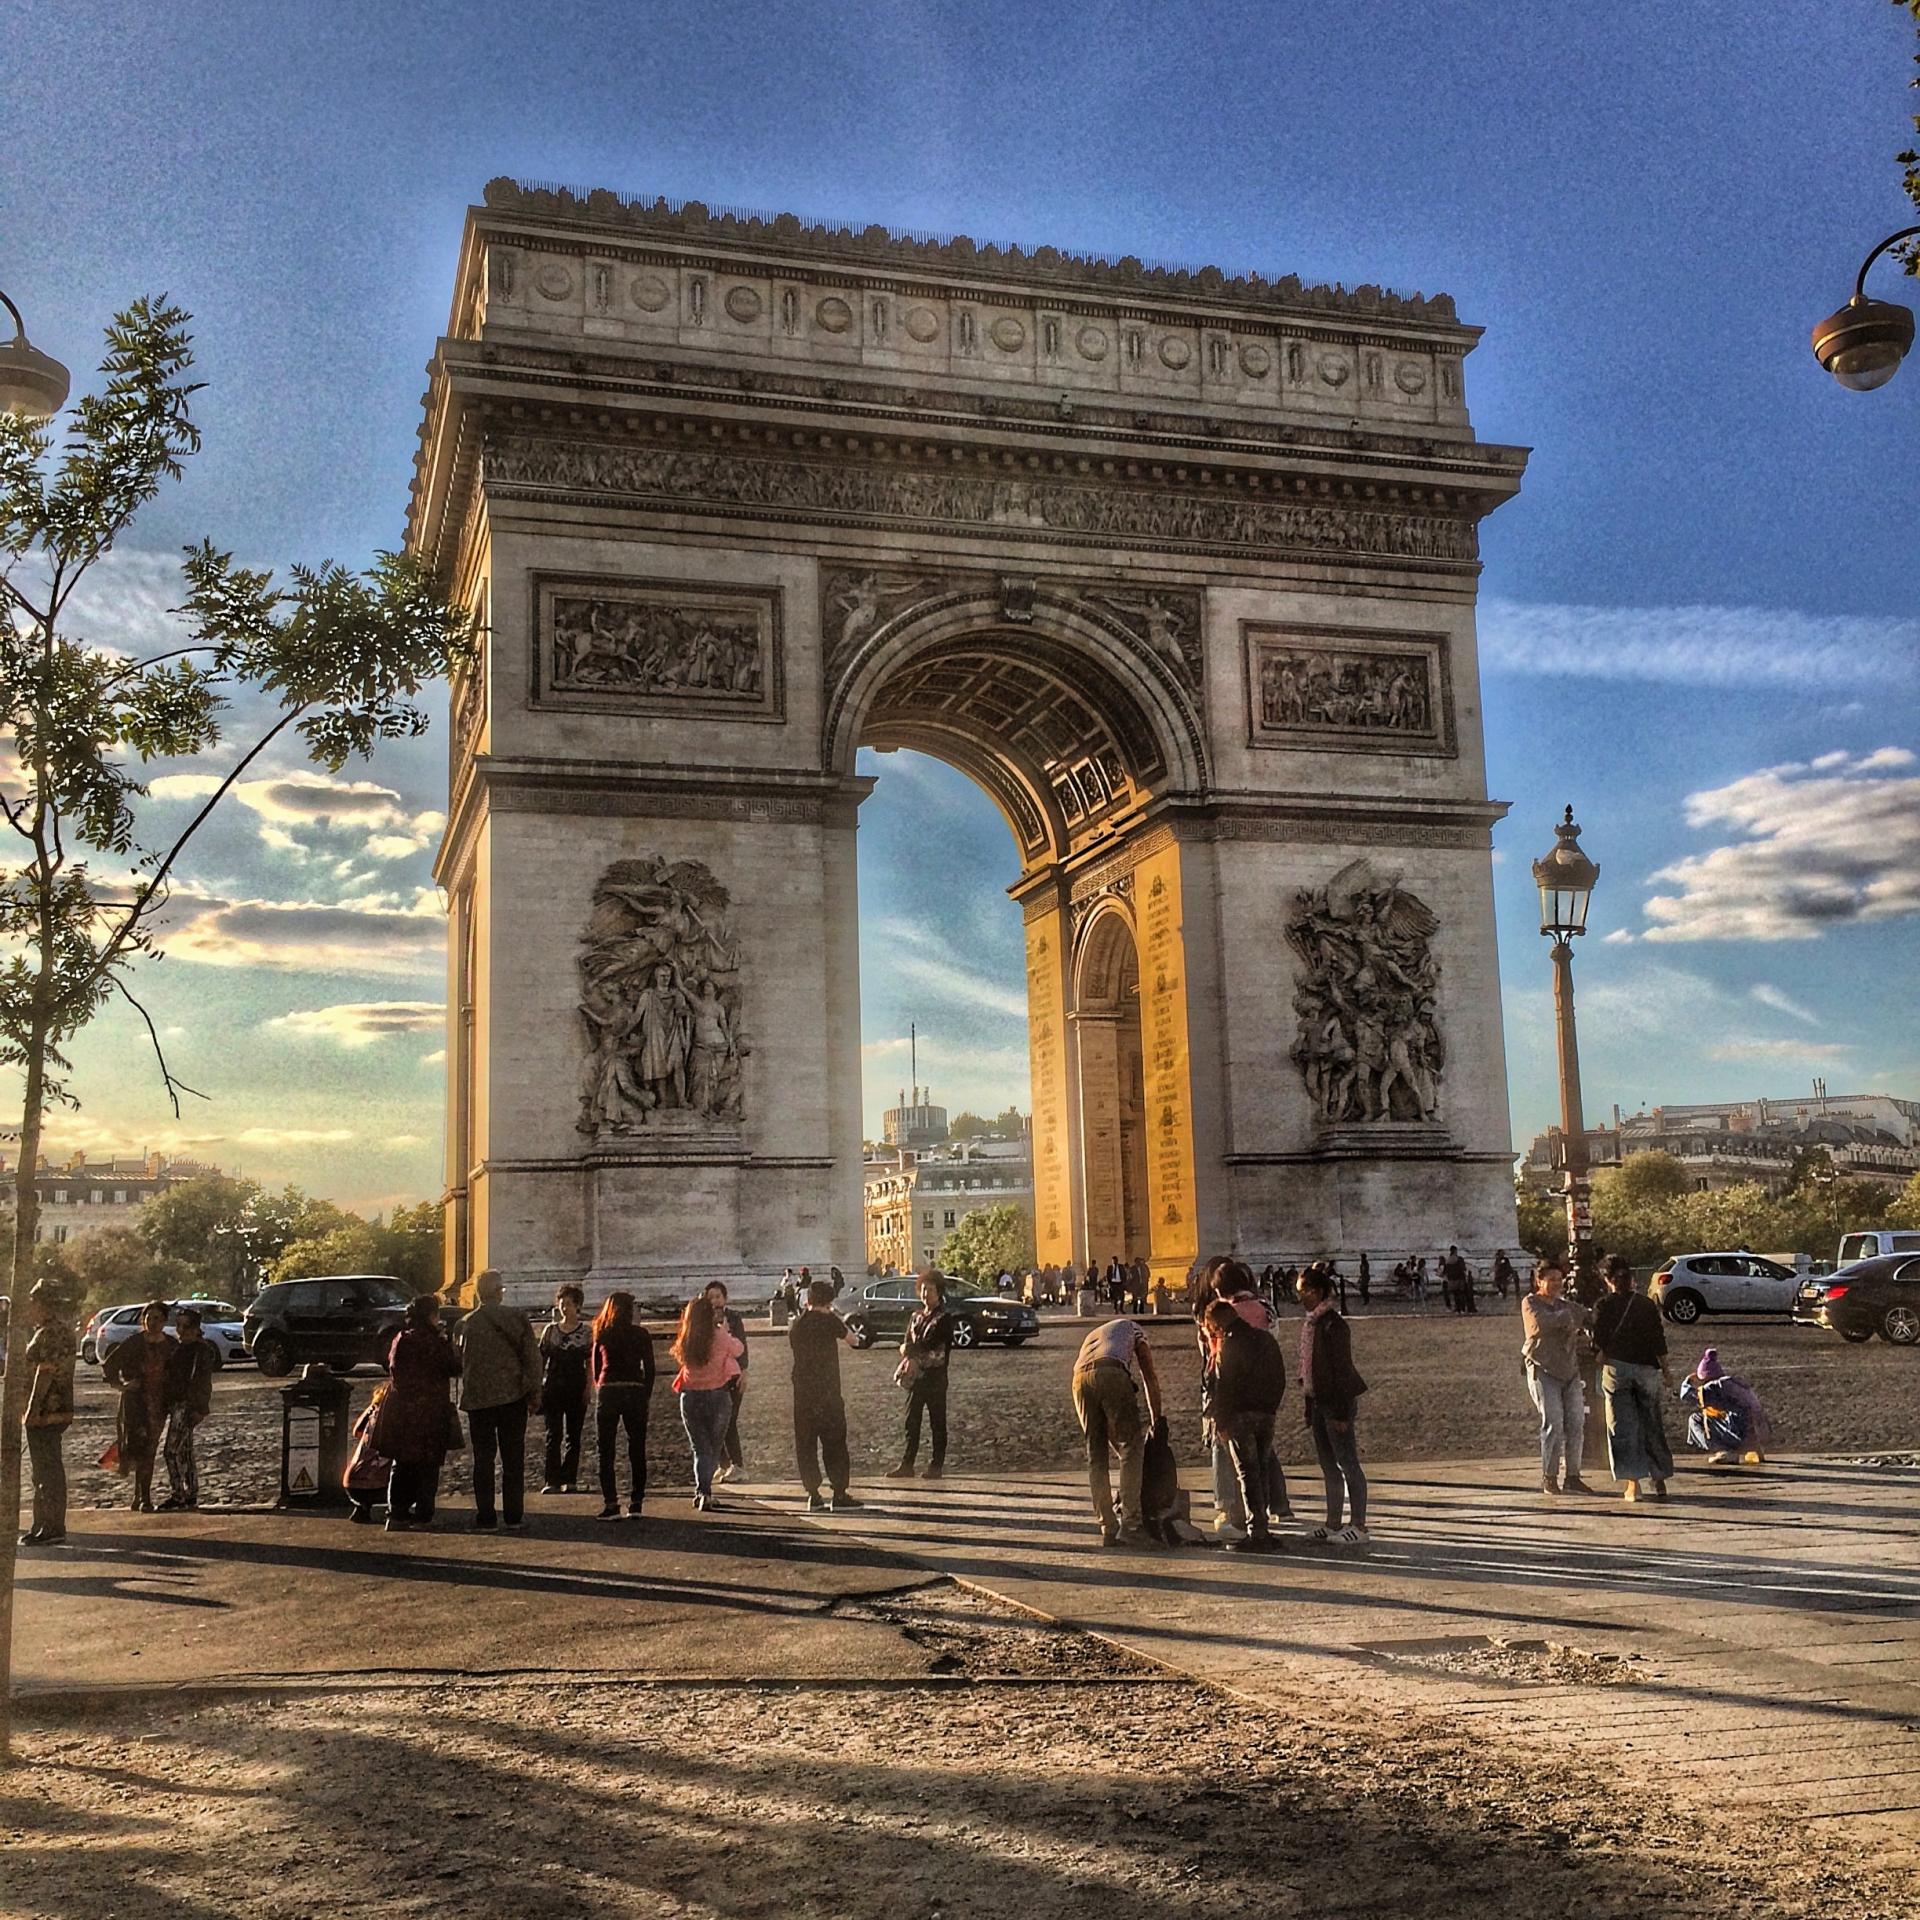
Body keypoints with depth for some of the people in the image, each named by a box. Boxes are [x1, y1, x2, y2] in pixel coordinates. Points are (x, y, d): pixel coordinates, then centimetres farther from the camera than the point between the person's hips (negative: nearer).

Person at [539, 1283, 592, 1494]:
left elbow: (590, 1362, 4)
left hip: (577, 1389, -1)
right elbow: (541, 1359, 10)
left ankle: (570, 1480, 9)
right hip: (553, 1387, 1)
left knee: (573, 1435, 4)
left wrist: (589, 1387, -5)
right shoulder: (550, 1330, 8)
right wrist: (538, 1386, 3)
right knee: (553, 1435, -4)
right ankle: (552, 1480, -5)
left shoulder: (586, 1331, 4)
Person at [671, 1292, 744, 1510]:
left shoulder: (686, 1341, -6)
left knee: (700, 1449, 9)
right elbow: (739, 1349, 4)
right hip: (717, 1396, -2)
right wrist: (726, 1330, 20)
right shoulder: (720, 1337, -12)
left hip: (690, 1398, 2)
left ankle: (703, 1492, -7)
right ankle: (704, 1492, 13)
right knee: (714, 1448, 15)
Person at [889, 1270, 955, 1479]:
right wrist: (910, 1359, -13)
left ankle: (937, 1466, 7)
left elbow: (929, 1343, -16)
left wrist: (909, 1349, -6)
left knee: (937, 1423, 1)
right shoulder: (916, 1317, 15)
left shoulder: (944, 1319, -5)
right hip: (915, 1376, 6)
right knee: (911, 1422, 6)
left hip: (935, 1377, -6)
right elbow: (906, 1345, 7)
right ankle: (907, 1464, 9)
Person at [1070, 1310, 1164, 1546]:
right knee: (1132, 1447, 1)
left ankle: (1108, 1529, 10)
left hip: (1080, 1378, 5)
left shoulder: (1091, 1336, 42)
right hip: (1112, 1374, -5)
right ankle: (1130, 1523, -6)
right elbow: (1150, 1378, 26)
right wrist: (1156, 1420, 31)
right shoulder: (1133, 1328, 33)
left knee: (1096, 1456, 10)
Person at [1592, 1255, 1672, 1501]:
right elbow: (1659, 1342, 2)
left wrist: (1603, 1361, 12)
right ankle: (1660, 1480, 17)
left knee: (1623, 1426, 2)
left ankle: (1633, 1484, -3)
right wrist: (1665, 1371, 10)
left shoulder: (1604, 1307, -3)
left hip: (1617, 1368, -2)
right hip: (1647, 1368, 2)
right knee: (1652, 1424, 12)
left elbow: (1599, 1344, -6)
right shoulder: (1647, 1305, 3)